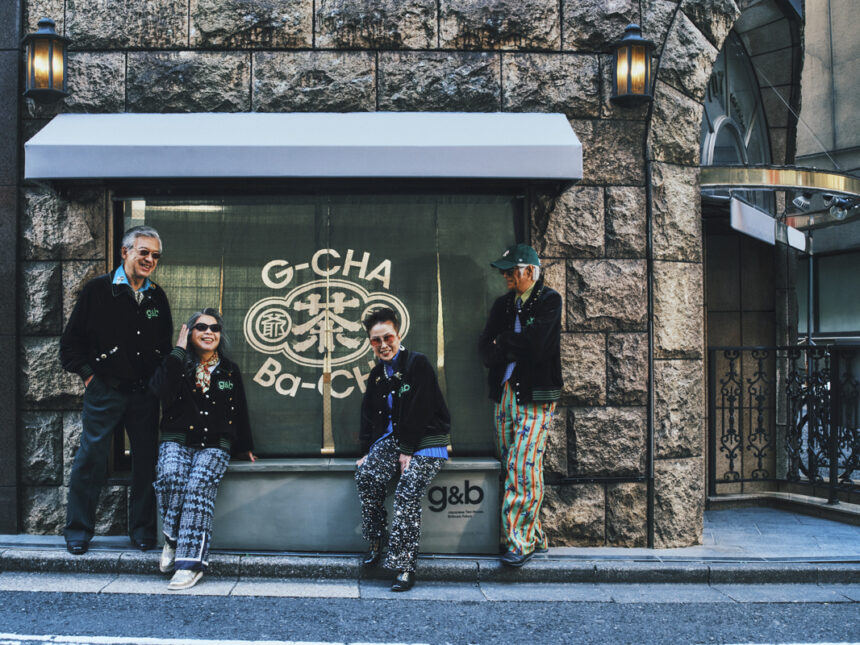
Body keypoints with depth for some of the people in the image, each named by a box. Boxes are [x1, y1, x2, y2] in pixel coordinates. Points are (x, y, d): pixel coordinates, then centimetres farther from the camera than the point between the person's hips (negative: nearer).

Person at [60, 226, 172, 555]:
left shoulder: (157, 297, 10)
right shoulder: (98, 289, -2)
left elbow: (165, 344, 20)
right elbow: (71, 339, 1)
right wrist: (88, 374, -5)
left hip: (145, 393, 4)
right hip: (105, 390, -3)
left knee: (146, 461, 6)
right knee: (90, 458, -1)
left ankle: (143, 530, 19)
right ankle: (78, 530, 14)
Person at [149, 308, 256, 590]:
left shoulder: (230, 370, 15)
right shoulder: (177, 364, 9)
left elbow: (240, 411, 22)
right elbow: (161, 391, -14)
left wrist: (245, 447, 20)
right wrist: (178, 352, -8)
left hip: (214, 445, 0)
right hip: (177, 440, 0)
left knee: (200, 483, -30)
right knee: (171, 476, -33)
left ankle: (191, 560, -34)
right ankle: (172, 538, -14)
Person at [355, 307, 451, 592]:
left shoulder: (418, 363, -10)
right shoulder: (377, 374, 13)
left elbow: (420, 411, -14)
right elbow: (369, 415, 20)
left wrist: (407, 451, -16)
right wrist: (367, 451, 10)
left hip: (426, 441, -6)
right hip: (392, 437, 6)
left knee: (407, 492, -25)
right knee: (365, 475, -21)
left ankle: (404, 566, -20)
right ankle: (376, 543, -6)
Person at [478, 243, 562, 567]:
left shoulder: (549, 300, -3)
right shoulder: (503, 304, 16)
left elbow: (535, 343, -17)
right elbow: (485, 347, 8)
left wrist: (504, 341, -1)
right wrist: (519, 346, -7)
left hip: (535, 397, -6)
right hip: (505, 394, 7)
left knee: (524, 468, -11)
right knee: (511, 468, 7)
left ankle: (521, 541, -5)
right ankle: (535, 537, 16)